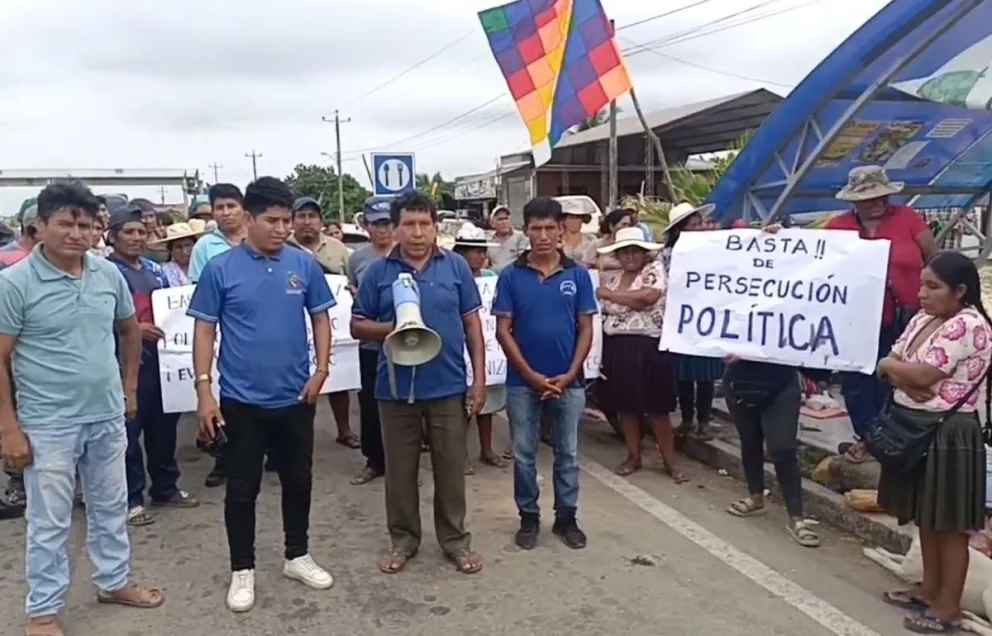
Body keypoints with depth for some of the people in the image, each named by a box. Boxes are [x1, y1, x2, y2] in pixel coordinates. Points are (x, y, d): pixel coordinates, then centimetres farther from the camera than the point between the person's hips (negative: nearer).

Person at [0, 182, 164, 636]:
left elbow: (130, 330, 15)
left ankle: (113, 581, 39)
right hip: (48, 425, -5)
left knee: (110, 508, 20)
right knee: (49, 523, 8)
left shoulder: (109, 274, 0)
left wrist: (128, 387, 14)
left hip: (107, 417, 5)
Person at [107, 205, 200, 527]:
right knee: (129, 431, 1)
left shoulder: (155, 269, 14)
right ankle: (131, 498, 12)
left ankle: (165, 487, 28)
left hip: (161, 357, 7)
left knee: (164, 424, 14)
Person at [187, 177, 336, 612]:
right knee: (242, 488, 9)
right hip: (242, 400, -2)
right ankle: (242, 569, 26)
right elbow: (204, 330, -3)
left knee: (299, 480, 15)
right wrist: (203, 389, -8)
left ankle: (298, 556, 34)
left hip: (296, 398, 3)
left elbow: (320, 318, 7)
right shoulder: (220, 268, -7)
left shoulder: (304, 265, -2)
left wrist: (321, 369, -5)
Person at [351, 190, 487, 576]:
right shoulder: (378, 272, 1)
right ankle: (403, 539, 29)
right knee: (400, 469, 12)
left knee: (451, 467, 10)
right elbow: (357, 326, 4)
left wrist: (479, 378, 0)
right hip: (397, 387, 0)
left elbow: (472, 324, 4)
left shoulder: (456, 267, 1)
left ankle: (455, 540, 26)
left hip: (448, 385, 0)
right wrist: (390, 329, -16)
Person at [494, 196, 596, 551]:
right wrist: (531, 375, -11)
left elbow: (586, 329, 0)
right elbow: (503, 330, -5)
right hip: (523, 382, 0)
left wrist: (569, 375, -9)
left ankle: (566, 517, 27)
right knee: (524, 455, 10)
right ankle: (528, 518, 26)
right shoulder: (511, 276, -4)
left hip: (568, 382, 1)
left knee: (568, 454, 12)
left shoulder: (578, 275, -1)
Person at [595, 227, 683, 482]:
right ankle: (633, 456, 25)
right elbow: (601, 312, 14)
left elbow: (648, 297, -20)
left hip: (648, 347, -4)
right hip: (617, 349, 5)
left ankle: (670, 460, 15)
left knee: (657, 408, 2)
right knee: (625, 406, 11)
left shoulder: (654, 269, -3)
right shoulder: (610, 279, 11)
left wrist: (609, 294, -13)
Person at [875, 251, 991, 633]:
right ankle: (929, 589, 34)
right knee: (925, 517, 19)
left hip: (947, 434, -9)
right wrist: (906, 380, -16)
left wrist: (891, 366, -4)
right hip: (914, 428, 9)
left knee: (949, 524, 3)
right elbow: (889, 365, 6)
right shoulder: (922, 320, 10)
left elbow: (924, 375, -23)